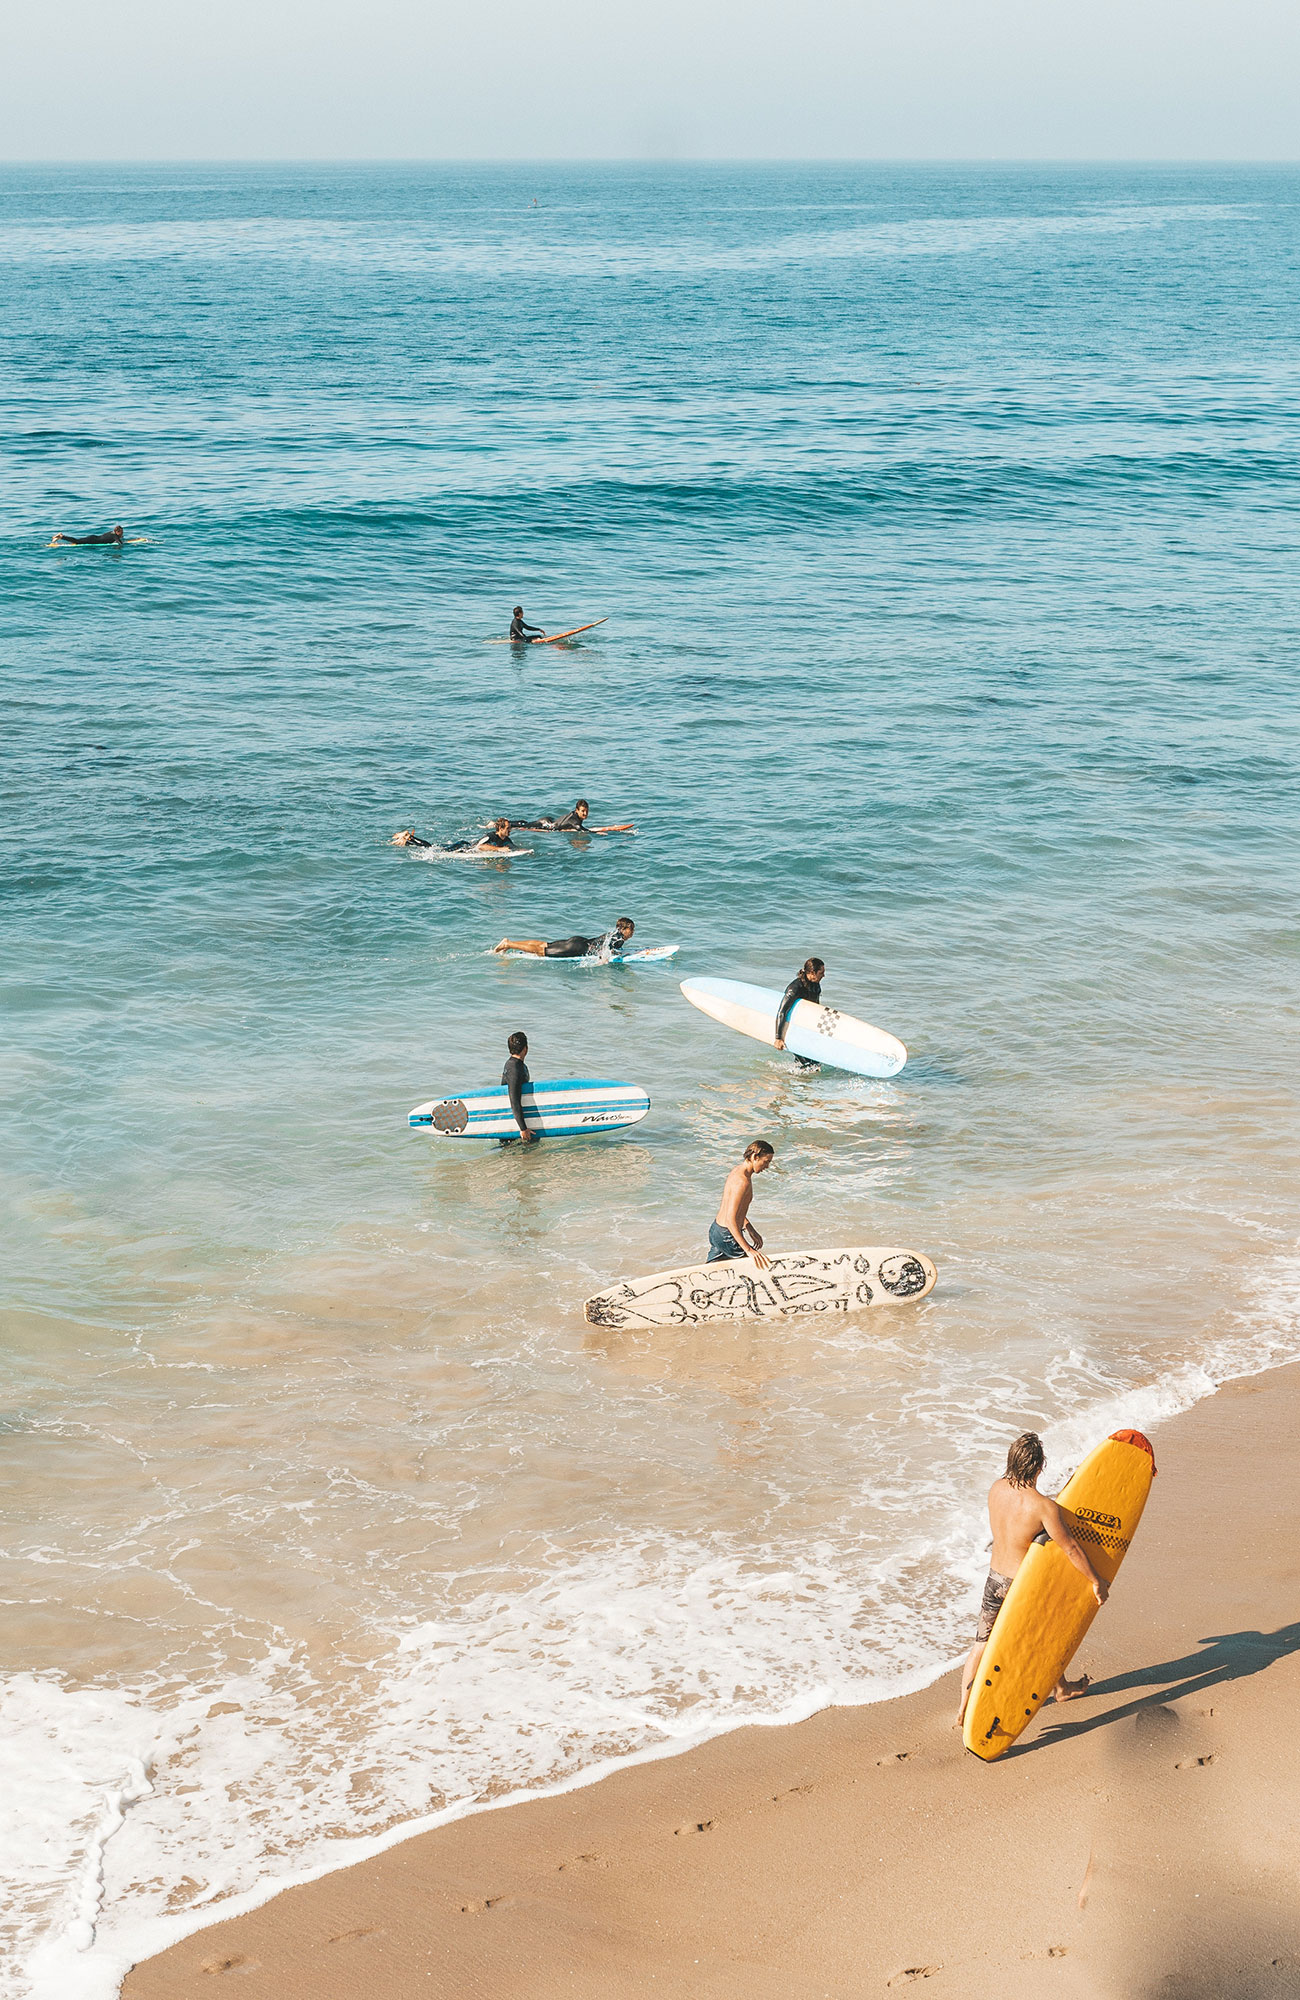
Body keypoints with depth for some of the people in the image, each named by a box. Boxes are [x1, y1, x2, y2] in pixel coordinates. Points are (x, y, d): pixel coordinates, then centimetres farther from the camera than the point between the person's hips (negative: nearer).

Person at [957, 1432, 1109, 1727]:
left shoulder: (996, 1489, -8)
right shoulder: (1043, 1506, -27)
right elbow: (1070, 1549, -19)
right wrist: (1097, 1581, -8)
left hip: (995, 1578, 5)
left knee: (982, 1644, 17)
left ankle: (964, 1709, 15)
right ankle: (1061, 1687, 45)